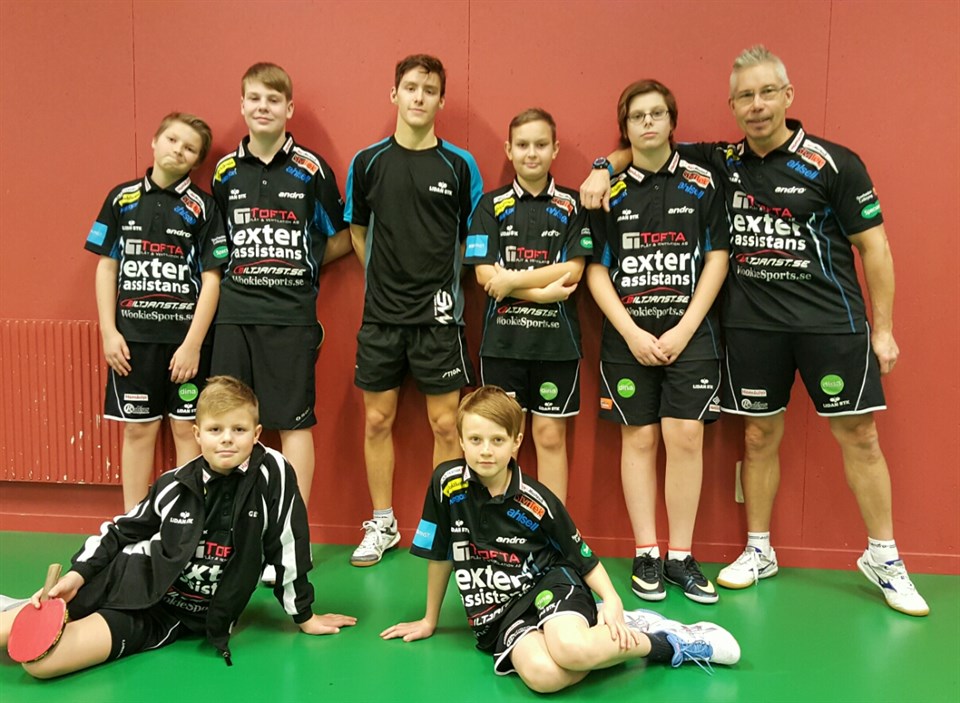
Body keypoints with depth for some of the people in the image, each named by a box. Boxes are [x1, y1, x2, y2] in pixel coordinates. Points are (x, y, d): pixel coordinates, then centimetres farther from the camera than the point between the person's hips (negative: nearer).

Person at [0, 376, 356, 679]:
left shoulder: (273, 473, -15)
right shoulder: (174, 485, -5)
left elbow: (287, 546, -8)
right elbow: (123, 530, 9)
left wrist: (304, 616, 0)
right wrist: (78, 573, -2)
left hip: (176, 617, -2)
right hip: (131, 584, 2)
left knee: (40, 660, -18)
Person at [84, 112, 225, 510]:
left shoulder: (202, 207, -1)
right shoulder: (122, 198, 7)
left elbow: (211, 279, -4)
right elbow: (106, 267, 9)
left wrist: (193, 343, -11)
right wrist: (109, 332, 0)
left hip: (186, 338, -2)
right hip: (132, 337, 2)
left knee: (187, 429, 4)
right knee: (137, 430, 9)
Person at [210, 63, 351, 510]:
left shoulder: (311, 169, 1)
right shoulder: (226, 171, 10)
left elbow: (341, 239, 7)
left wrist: (301, 264, 1)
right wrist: (243, 266, 7)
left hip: (292, 314, -3)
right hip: (234, 312, 3)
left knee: (294, 422, 1)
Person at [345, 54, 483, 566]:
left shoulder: (459, 164, 0)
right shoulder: (367, 162, 4)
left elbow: (473, 238, 6)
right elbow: (358, 232, 14)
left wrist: (443, 280, -1)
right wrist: (387, 278, 7)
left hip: (438, 314, -2)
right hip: (381, 313, 2)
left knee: (445, 423, 2)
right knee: (377, 421, 8)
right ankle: (382, 524, 24)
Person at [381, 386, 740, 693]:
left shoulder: (536, 501, -9)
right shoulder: (447, 483, -7)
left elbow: (585, 558, 4)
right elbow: (439, 555, 7)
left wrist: (612, 601, -13)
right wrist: (429, 621, 15)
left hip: (550, 584, -1)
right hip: (496, 615, 1)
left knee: (571, 649, -37)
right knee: (542, 674, -34)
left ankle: (667, 641, -9)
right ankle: (601, 646, -3)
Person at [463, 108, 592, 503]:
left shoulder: (572, 206, 5)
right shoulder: (492, 205, 5)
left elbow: (573, 270, -6)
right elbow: (484, 273, -5)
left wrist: (513, 280, -12)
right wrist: (543, 292, -14)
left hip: (557, 339, 0)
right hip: (502, 337, 1)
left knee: (551, 436, 6)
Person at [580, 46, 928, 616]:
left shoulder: (832, 163, -5)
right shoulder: (719, 163, 4)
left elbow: (874, 246, -2)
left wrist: (884, 329, -3)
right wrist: (604, 167, -3)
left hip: (832, 322, -2)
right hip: (752, 324, 3)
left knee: (858, 435, 2)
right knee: (760, 436, 10)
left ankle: (884, 559, 18)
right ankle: (759, 552, 25)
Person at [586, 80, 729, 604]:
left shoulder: (700, 183, 2)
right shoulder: (608, 191, 3)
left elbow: (717, 259, 1)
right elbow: (596, 269, 2)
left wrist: (683, 330, -7)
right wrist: (633, 332, -7)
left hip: (690, 333, 0)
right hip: (627, 336, 1)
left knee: (685, 438, -3)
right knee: (638, 440, 4)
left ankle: (681, 558, 9)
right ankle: (646, 556, 14)